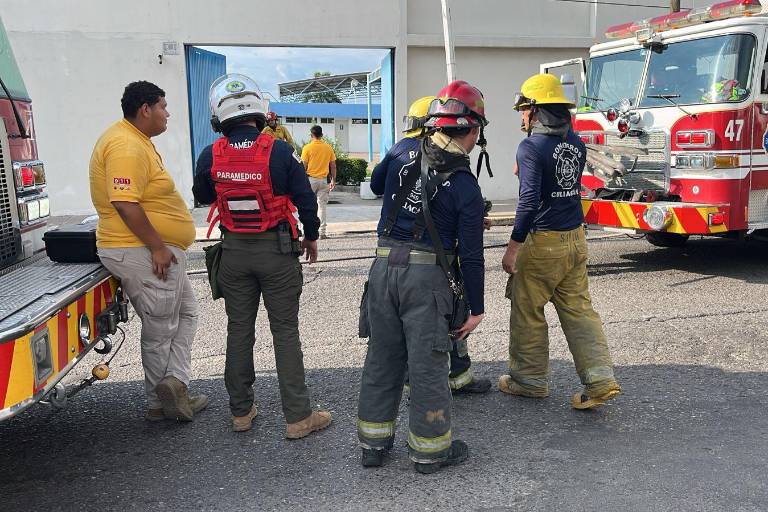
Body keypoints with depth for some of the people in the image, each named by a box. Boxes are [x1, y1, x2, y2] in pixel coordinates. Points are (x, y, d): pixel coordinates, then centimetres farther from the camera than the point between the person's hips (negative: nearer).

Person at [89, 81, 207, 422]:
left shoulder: (137, 141, 14)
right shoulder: (126, 146, -19)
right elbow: (125, 203, -28)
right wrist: (157, 247, -24)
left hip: (157, 251, 11)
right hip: (144, 253, -11)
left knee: (185, 313, 16)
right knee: (160, 331, 0)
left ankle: (174, 383, 15)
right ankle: (160, 402, 9)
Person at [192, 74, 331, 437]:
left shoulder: (210, 156, -5)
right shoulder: (280, 152, -13)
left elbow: (202, 196, 13)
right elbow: (305, 199, -7)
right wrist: (311, 237, 8)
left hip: (234, 252, 3)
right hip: (277, 250, -2)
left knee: (239, 331, 14)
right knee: (285, 331, 4)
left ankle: (241, 411, 25)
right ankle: (297, 417, 9)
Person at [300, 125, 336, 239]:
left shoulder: (307, 147, -6)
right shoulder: (328, 147, 3)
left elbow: (304, 166, -7)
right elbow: (333, 166, 5)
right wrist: (333, 180, 12)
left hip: (310, 179, -2)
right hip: (323, 180, 2)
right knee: (322, 206, 5)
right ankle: (322, 232, 4)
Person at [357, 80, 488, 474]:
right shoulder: (465, 185, -9)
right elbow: (471, 255, -7)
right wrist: (476, 308, 1)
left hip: (383, 268, 5)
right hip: (427, 278, -5)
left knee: (382, 358, 16)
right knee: (428, 366, 8)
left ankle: (373, 443, 29)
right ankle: (430, 451, 23)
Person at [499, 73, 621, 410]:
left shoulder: (531, 147, -14)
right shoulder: (576, 142, 10)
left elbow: (529, 201, -23)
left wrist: (512, 247, -21)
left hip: (542, 242, -7)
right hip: (575, 239, 7)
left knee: (527, 312, 8)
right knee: (578, 308, 11)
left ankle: (529, 380, 20)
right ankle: (600, 379, 7)